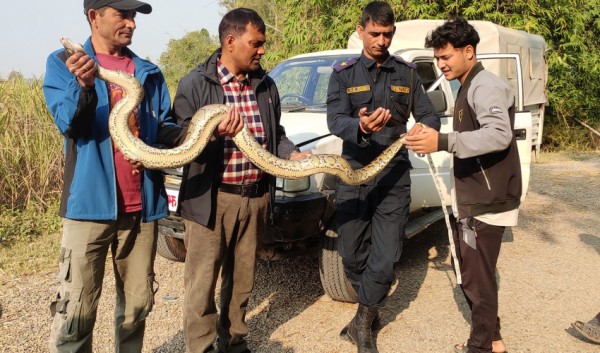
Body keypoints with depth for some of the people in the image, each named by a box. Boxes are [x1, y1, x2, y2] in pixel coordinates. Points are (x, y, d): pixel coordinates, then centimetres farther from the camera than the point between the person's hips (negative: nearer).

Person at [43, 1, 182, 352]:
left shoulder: (149, 72, 13)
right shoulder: (63, 63, 3)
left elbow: (165, 128, 12)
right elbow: (69, 124, -11)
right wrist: (84, 86, -30)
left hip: (142, 204, 4)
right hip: (90, 202, -3)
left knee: (138, 303, 13)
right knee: (76, 309, -3)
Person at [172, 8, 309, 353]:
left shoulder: (266, 85, 9)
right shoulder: (196, 84, -7)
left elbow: (276, 133, 16)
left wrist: (294, 154, -3)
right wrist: (214, 134, -26)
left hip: (256, 197, 5)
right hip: (211, 198, -5)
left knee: (242, 279, 18)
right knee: (203, 283, 4)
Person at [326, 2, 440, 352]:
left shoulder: (407, 73, 8)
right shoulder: (343, 74, 2)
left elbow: (430, 115, 7)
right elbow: (335, 121, -11)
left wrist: (425, 127, -19)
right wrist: (361, 127, -34)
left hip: (394, 176, 0)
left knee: (386, 258, -4)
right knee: (352, 254, 9)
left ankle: (362, 324, 16)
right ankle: (369, 311, 34)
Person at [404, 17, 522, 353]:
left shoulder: (486, 86, -16)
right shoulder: (469, 88, 16)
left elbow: (499, 135, -33)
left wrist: (443, 142, -38)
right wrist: (437, 142, 12)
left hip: (487, 201, -11)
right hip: (473, 199, 11)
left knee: (477, 278, -2)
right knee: (473, 274, 18)